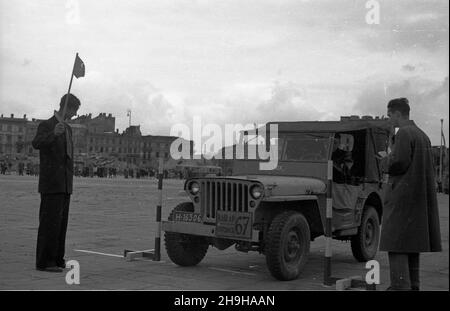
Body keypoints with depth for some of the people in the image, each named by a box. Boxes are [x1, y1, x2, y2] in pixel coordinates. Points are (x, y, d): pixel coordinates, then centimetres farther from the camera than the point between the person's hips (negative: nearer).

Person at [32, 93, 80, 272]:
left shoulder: (67, 129, 18)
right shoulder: (46, 126, -7)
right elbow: (37, 144, -28)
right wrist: (54, 133, -45)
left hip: (65, 185, 8)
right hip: (51, 184, -8)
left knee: (61, 223, 8)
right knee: (50, 222, -8)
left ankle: (57, 259, 13)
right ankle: (44, 262, -4)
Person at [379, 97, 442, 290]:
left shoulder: (403, 133, -12)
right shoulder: (422, 135, 16)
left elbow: (399, 163, -21)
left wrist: (386, 159, 0)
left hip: (402, 196, -9)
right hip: (419, 196, 9)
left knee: (396, 244, -8)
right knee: (412, 242, 14)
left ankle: (400, 285, -12)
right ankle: (413, 284, 18)